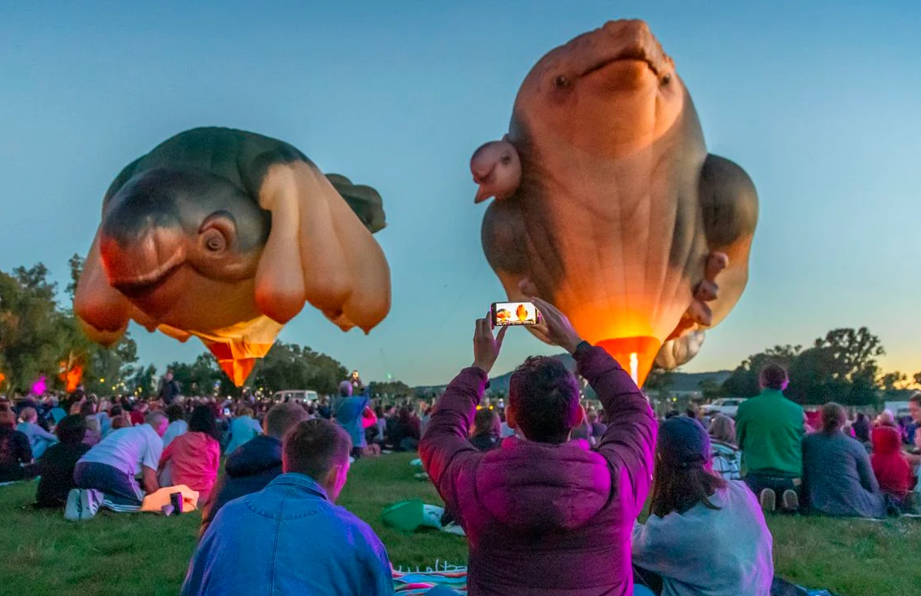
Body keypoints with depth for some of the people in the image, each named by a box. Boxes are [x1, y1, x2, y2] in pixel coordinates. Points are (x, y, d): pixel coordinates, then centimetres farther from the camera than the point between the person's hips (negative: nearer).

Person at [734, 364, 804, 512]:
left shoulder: (746, 407, -3)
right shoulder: (797, 410, 1)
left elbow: (739, 442, 10)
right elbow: (802, 443, 16)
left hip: (758, 476, -2)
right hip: (791, 476, 2)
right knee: (793, 508, 30)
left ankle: (760, 498, -9)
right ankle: (790, 497, -5)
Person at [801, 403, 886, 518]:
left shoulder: (806, 441, 2)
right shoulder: (855, 446, -2)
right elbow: (872, 486, 3)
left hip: (817, 508, 2)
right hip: (853, 508, -2)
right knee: (879, 499, 26)